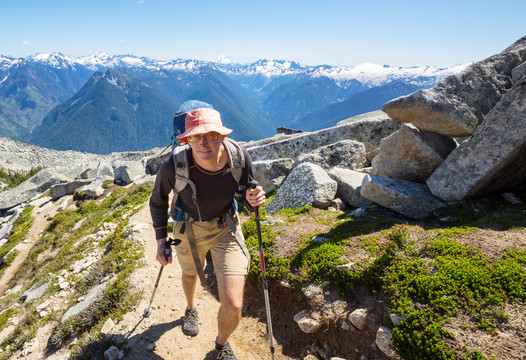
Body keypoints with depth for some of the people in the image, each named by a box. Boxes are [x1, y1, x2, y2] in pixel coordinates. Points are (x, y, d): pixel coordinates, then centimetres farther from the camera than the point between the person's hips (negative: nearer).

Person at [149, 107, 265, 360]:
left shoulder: (240, 158, -26)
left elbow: (245, 198, -8)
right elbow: (158, 201, -7)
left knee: (233, 306, -6)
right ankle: (191, 310, 70)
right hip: (189, 229, 1)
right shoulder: (174, 167, -29)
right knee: (190, 275, 31)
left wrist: (252, 200, -31)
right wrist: (161, 240, -5)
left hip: (226, 229, 0)